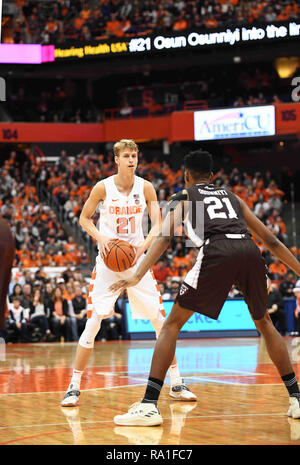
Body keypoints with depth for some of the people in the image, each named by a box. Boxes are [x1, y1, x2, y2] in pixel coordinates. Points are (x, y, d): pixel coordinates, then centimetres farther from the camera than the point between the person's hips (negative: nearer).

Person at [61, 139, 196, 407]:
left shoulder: (145, 187, -2)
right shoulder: (103, 188, -7)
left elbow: (158, 224, -3)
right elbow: (84, 218, 3)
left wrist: (143, 245, -22)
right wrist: (100, 238, -16)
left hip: (137, 258, 2)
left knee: (160, 320, -1)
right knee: (94, 322, -10)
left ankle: (176, 384, 8)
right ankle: (74, 386, -1)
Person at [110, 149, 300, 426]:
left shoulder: (183, 196, 25)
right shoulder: (231, 196, 35)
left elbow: (165, 236, 6)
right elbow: (271, 240, 31)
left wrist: (138, 276, -3)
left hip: (216, 252, -4)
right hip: (250, 251, 4)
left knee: (172, 324, 7)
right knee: (265, 324, 27)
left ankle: (149, 405, -5)